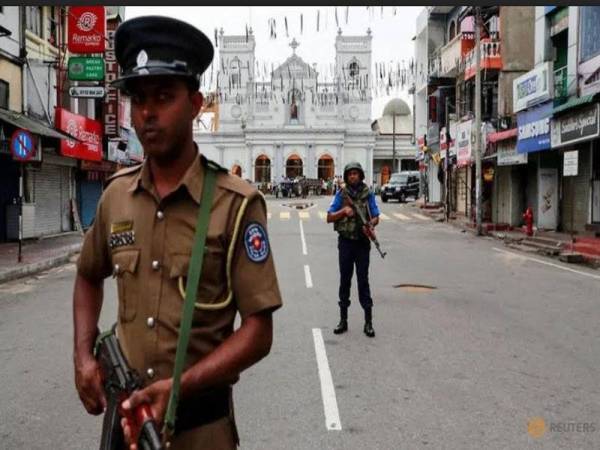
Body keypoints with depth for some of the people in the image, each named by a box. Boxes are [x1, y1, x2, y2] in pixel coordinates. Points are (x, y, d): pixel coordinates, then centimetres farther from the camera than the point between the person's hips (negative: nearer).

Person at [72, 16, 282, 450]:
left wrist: (178, 387, -24)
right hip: (125, 409, 5)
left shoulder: (237, 203, -16)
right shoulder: (116, 194, -1)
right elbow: (89, 276, 15)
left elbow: (258, 332, -15)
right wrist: (84, 355, 2)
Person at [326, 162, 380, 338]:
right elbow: (329, 218, 0)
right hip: (345, 241, 1)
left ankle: (368, 321, 5)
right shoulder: (341, 194, 1)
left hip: (362, 242, -1)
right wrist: (343, 211, -16)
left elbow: (376, 217, 3)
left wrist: (371, 223, -19)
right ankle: (343, 320, 16)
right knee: (345, 280, 7)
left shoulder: (367, 194, 1)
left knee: (363, 280, 0)